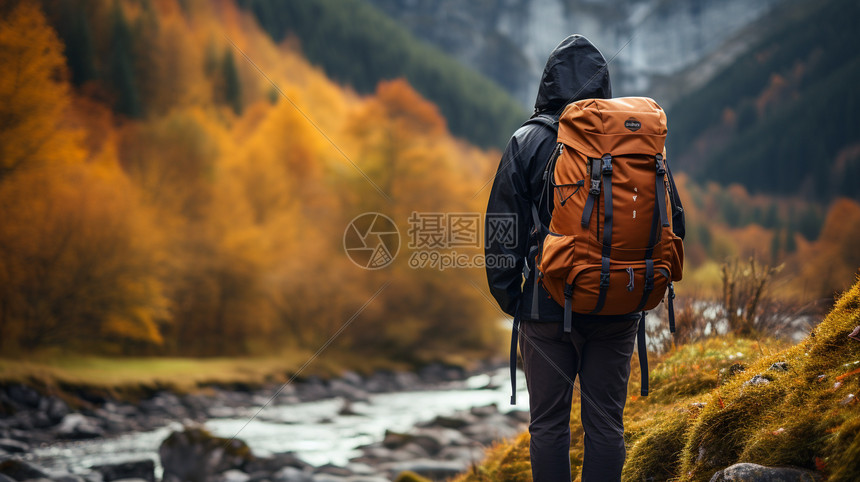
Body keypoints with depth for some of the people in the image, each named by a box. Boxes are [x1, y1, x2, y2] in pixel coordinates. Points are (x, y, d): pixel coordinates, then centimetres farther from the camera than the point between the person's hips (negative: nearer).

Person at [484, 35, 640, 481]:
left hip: (550, 305, -2)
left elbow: (504, 226, -3)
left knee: (549, 423, 5)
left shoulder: (528, 141, -4)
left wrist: (507, 291, 7)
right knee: (606, 423, 7)